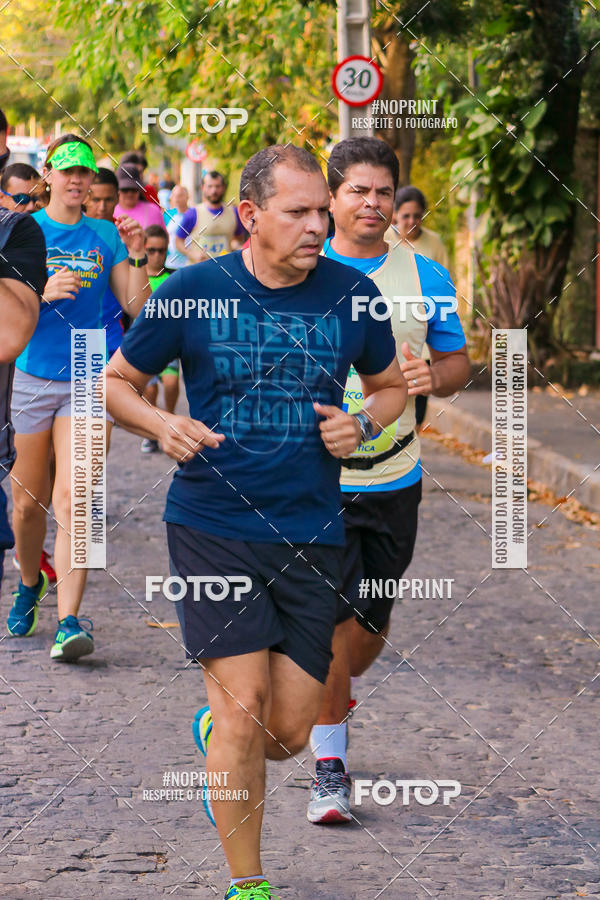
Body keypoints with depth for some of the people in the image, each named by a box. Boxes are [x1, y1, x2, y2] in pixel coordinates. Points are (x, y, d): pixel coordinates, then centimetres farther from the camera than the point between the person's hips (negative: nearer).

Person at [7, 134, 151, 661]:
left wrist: (138, 260, -9)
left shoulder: (105, 236, 6)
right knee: (29, 502, 8)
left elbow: (135, 307, 5)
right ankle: (30, 584, 37)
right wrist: (43, 295, -20)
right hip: (31, 378, 0)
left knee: (73, 499, -12)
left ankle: (68, 622, -15)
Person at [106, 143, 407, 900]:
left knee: (289, 734, 4)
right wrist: (163, 426, -14)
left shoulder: (352, 294, 1)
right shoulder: (193, 291, -5)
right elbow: (115, 382, 6)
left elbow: (390, 386, 17)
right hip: (212, 527, -3)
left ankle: (212, 729, 40)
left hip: (311, 533, 3)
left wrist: (362, 425, -5)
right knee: (245, 708, -11)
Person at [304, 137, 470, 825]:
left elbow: (458, 361, 10)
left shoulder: (425, 278, 3)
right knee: (331, 617, -11)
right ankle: (329, 766, 2)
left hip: (392, 480, 3)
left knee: (371, 625, 12)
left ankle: (328, 700, 44)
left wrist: (433, 376, -12)